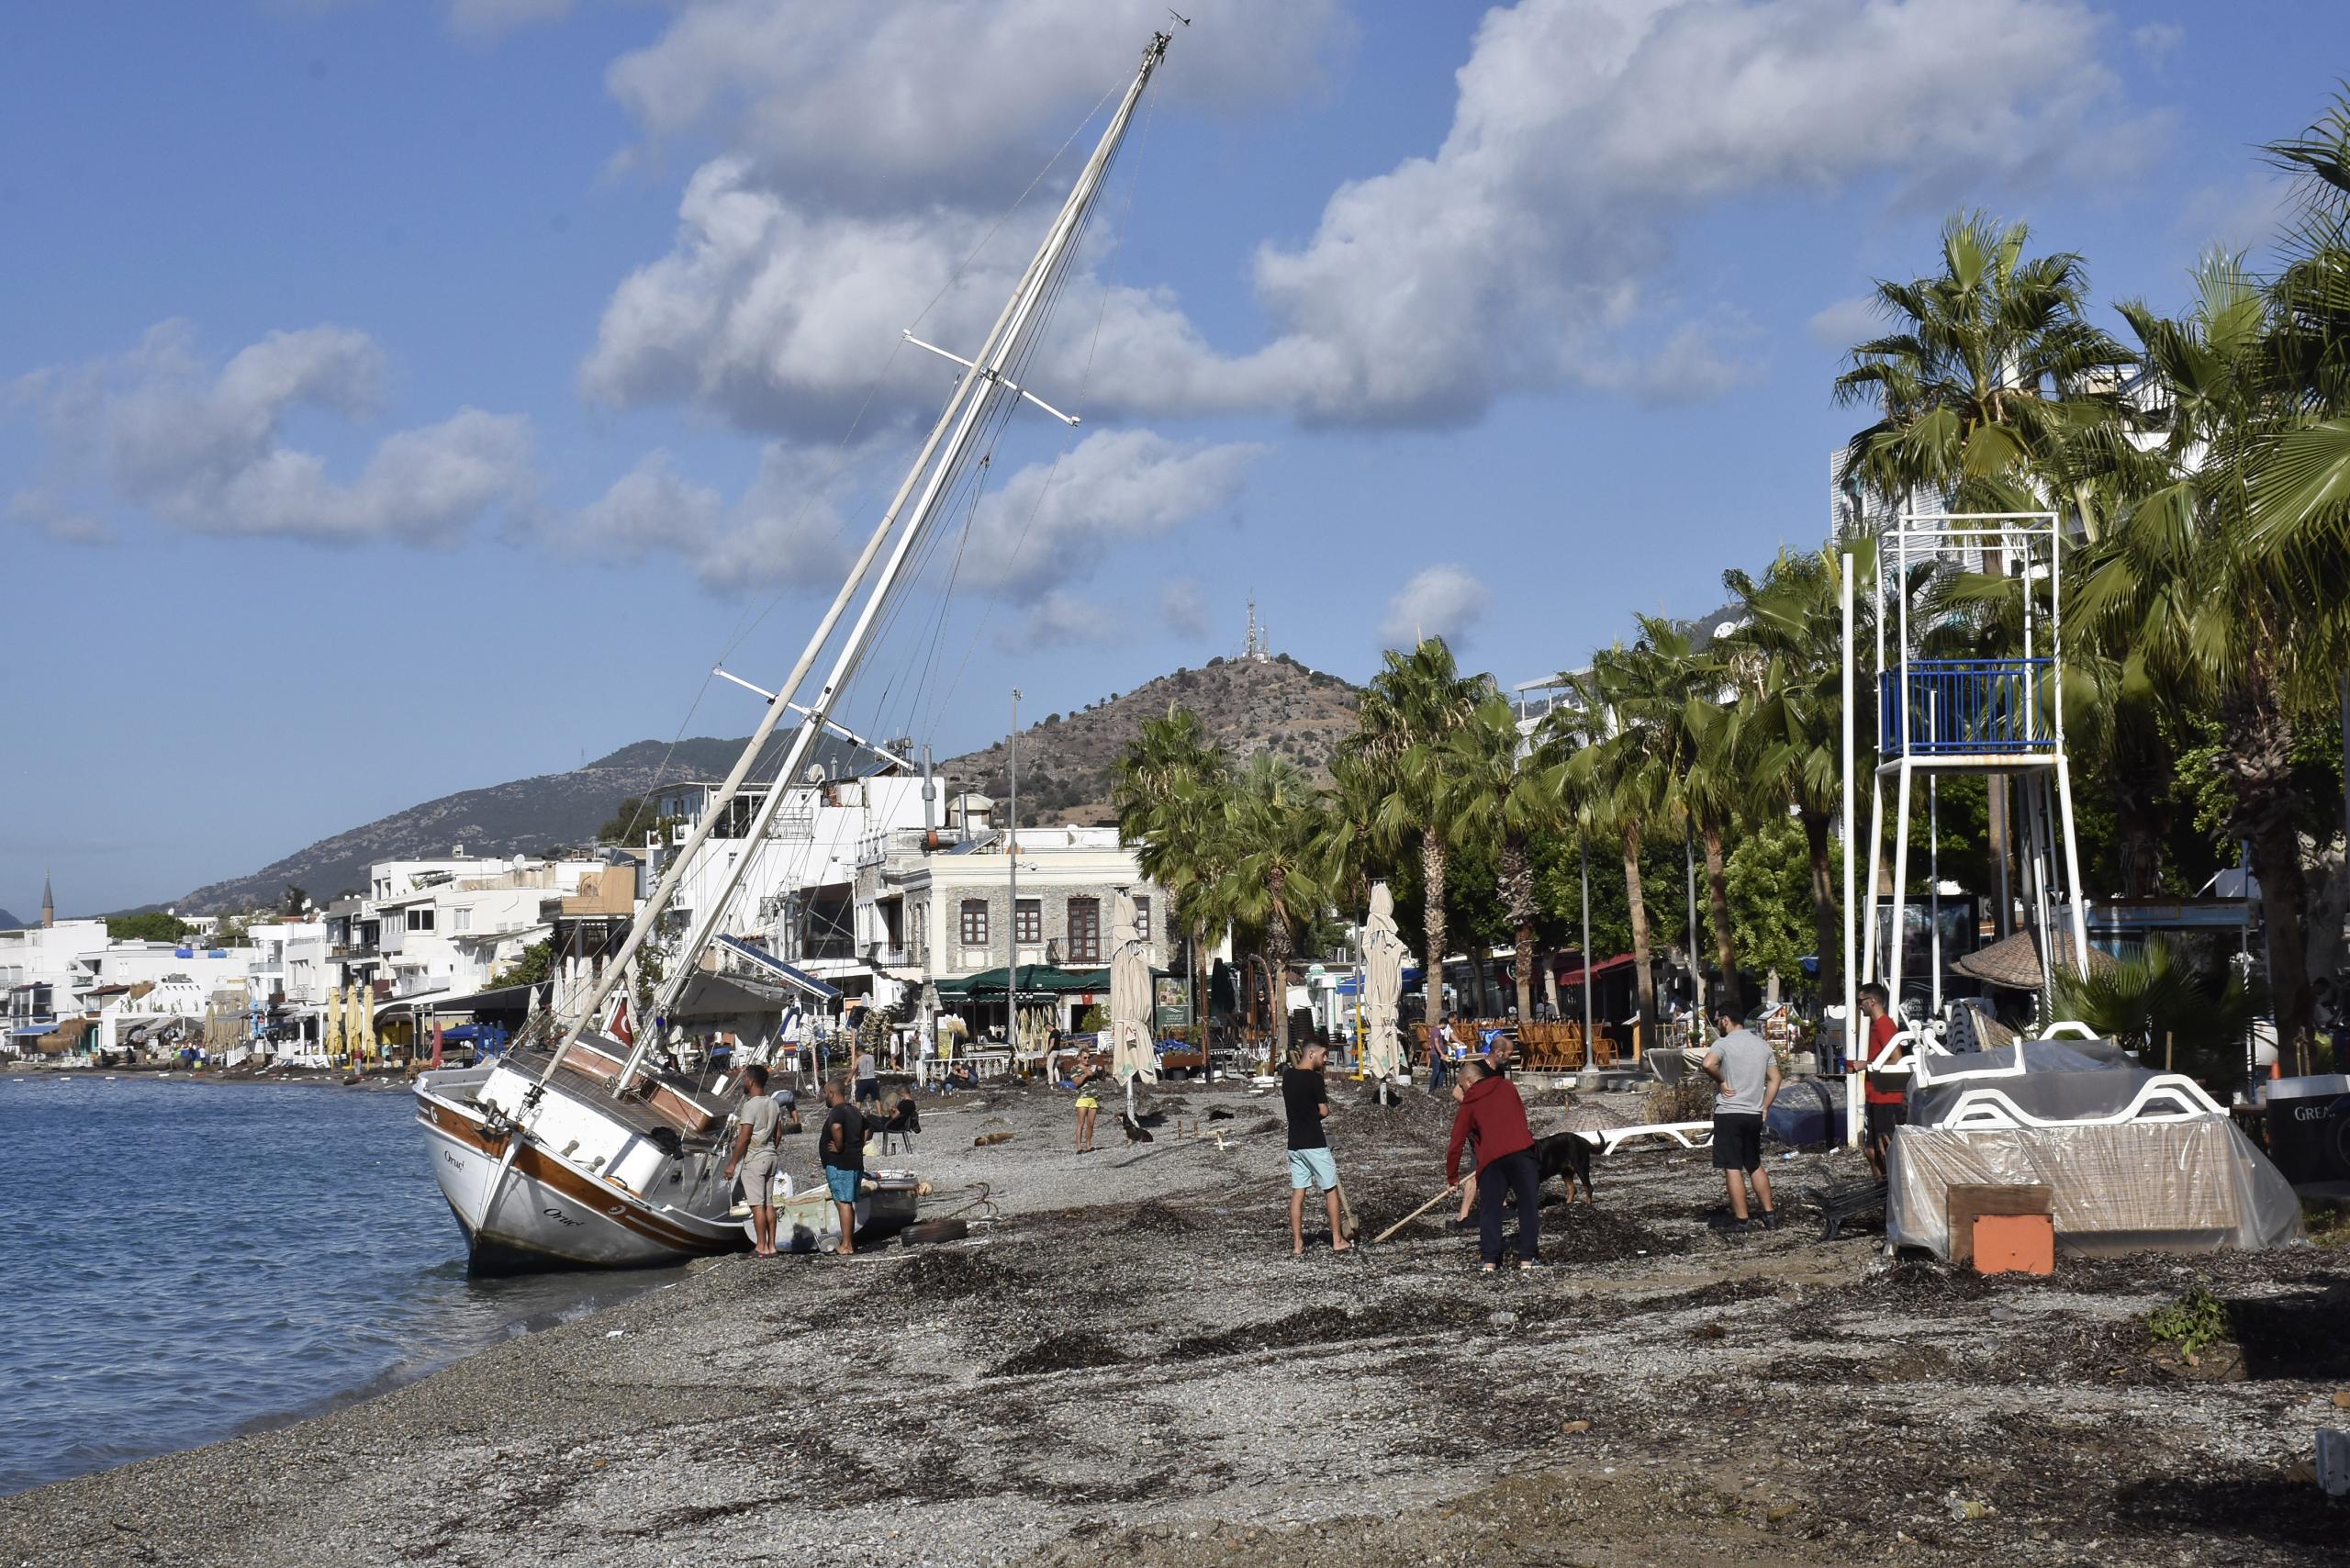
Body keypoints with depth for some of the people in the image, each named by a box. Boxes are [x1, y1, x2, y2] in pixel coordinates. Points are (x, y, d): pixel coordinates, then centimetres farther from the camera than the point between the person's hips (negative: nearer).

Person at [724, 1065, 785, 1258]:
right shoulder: (774, 1104, 10)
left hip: (753, 1159, -8)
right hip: (770, 1157, 8)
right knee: (769, 1204, 10)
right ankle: (771, 1246, 11)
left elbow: (744, 1138, -18)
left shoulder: (751, 1105, -16)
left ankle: (761, 1247, -4)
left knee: (757, 1205, -5)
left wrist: (732, 1163, -14)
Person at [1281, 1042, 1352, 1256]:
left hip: (1294, 1144, 6)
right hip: (1314, 1143, -6)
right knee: (1331, 1189, 6)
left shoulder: (1288, 1076, 7)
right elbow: (1324, 1111, -11)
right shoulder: (1314, 1079, -15)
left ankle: (1297, 1244, 5)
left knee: (1297, 1192, 7)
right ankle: (1337, 1240, 10)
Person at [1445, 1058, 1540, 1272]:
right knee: (1528, 1205, 6)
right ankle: (1527, 1257, 2)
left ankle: (1489, 1258, 3)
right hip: (1522, 1150, 1)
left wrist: (1452, 1177, 23)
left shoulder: (1468, 1105, 13)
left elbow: (1456, 1144, 14)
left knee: (1489, 1209, 9)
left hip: (1491, 1158, -1)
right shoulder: (1507, 1086, 17)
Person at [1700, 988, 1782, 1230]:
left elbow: (1708, 1063, -30)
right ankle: (1770, 1215, 16)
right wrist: (1764, 1108, 15)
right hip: (1754, 1115, 6)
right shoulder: (1763, 1044, 10)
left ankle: (1741, 1220, -2)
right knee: (1755, 1166, 18)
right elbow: (1774, 1079, 11)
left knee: (1733, 1168, -1)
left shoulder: (1724, 1043, -10)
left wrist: (1721, 1082, -13)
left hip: (1729, 1113, -6)